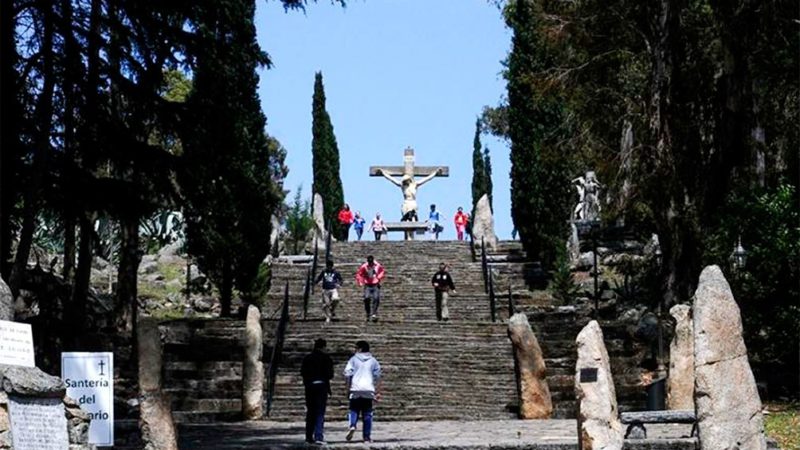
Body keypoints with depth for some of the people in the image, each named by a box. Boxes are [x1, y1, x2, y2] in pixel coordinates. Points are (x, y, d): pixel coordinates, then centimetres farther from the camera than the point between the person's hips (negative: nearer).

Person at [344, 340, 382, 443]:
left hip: (355, 389, -1)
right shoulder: (373, 361, 10)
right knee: (367, 413, 6)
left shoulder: (354, 359, 5)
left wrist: (348, 388, 4)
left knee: (354, 410, 8)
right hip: (368, 390, 1)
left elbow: (347, 374, -4)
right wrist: (378, 392, 8)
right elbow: (377, 377, 6)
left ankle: (352, 426, -20)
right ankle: (367, 436, 4)